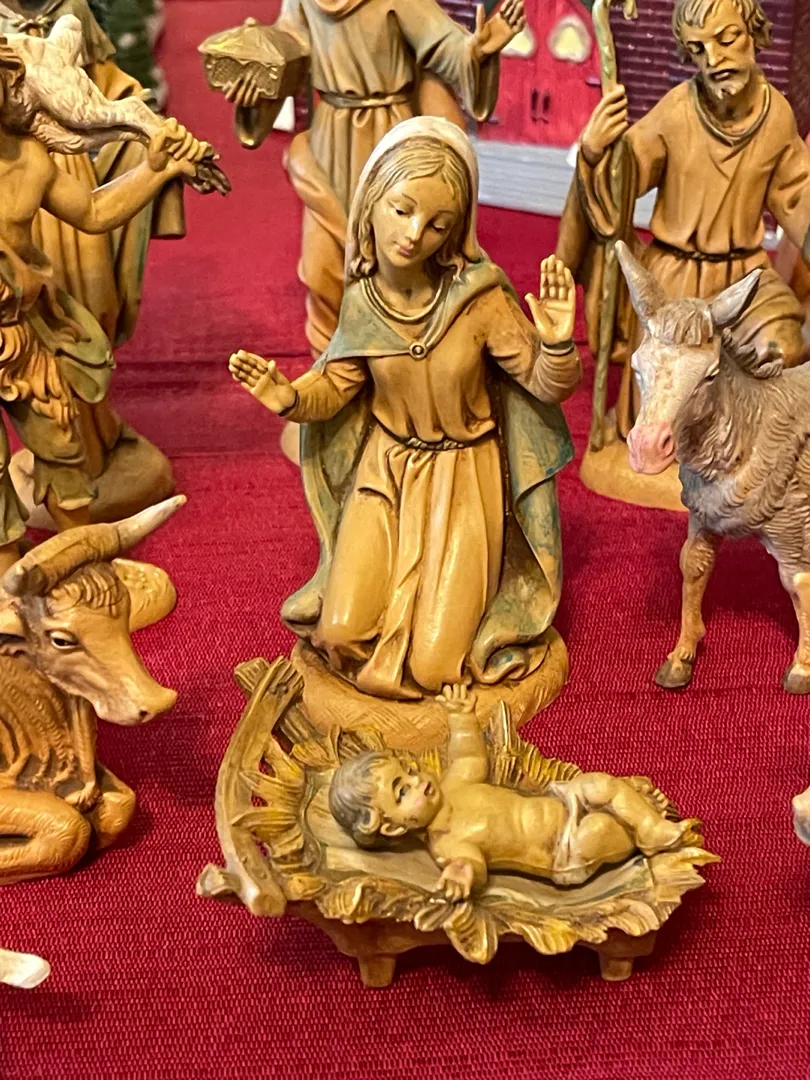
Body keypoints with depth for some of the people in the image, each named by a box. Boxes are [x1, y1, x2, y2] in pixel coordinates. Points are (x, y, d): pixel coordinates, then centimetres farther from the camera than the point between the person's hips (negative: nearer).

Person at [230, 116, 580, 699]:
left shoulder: (481, 298, -19)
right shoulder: (361, 299, -9)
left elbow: (548, 385, -11)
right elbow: (339, 386, 4)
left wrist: (556, 344, -34)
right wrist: (288, 397, -17)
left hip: (462, 481, -3)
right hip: (384, 472, 3)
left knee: (431, 663, -6)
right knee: (343, 633, -7)